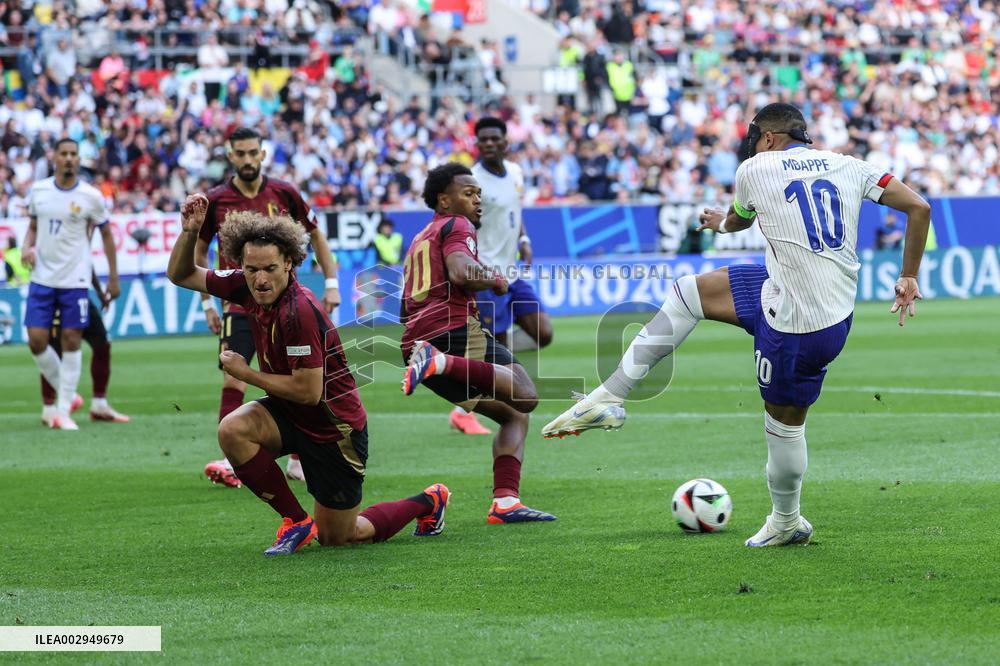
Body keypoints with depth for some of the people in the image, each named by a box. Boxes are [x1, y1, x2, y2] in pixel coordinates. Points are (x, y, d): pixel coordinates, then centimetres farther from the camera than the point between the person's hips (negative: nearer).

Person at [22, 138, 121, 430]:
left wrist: (113, 278, 4)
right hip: (42, 279, 3)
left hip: (75, 280, -3)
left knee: (71, 341, -2)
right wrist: (27, 247, -4)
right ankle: (66, 393, 19)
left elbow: (106, 234, 5)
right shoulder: (38, 190, 4)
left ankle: (63, 410, 6)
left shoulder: (91, 196, -5)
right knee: (37, 341, -4)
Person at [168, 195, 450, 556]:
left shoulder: (300, 311, -31)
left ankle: (428, 503, 32)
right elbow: (180, 275, 4)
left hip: (334, 427, -7)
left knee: (336, 539, 5)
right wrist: (189, 231, -15)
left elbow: (309, 391, -28)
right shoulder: (245, 285, -9)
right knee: (232, 429, -26)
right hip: (290, 416, 7)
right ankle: (297, 521, -6)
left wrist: (245, 373, -19)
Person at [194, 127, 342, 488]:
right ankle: (229, 461, -14)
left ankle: (298, 460, 18)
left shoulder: (284, 193, -1)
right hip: (239, 305, -1)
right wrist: (207, 302, 4)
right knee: (233, 381, -13)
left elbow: (315, 234, 11)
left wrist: (331, 283, 5)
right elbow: (199, 249, 9)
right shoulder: (216, 200, -3)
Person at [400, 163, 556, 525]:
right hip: (455, 328, -9)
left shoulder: (418, 241, 33)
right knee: (525, 397, -23)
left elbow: (405, 311, 34)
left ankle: (505, 501, -5)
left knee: (514, 415, 13)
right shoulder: (457, 226, 5)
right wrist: (497, 280, 1)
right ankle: (440, 362, -32)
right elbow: (460, 271, -16)